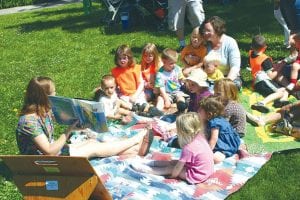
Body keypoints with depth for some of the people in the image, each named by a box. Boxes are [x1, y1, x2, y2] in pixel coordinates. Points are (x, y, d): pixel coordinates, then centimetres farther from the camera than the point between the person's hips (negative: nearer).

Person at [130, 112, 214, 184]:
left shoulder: (188, 148, -28)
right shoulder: (200, 138, -4)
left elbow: (178, 167, -17)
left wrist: (172, 176, -2)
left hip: (196, 175, -8)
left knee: (170, 168, 3)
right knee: (172, 162, 14)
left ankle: (145, 169, 11)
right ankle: (151, 163, 23)